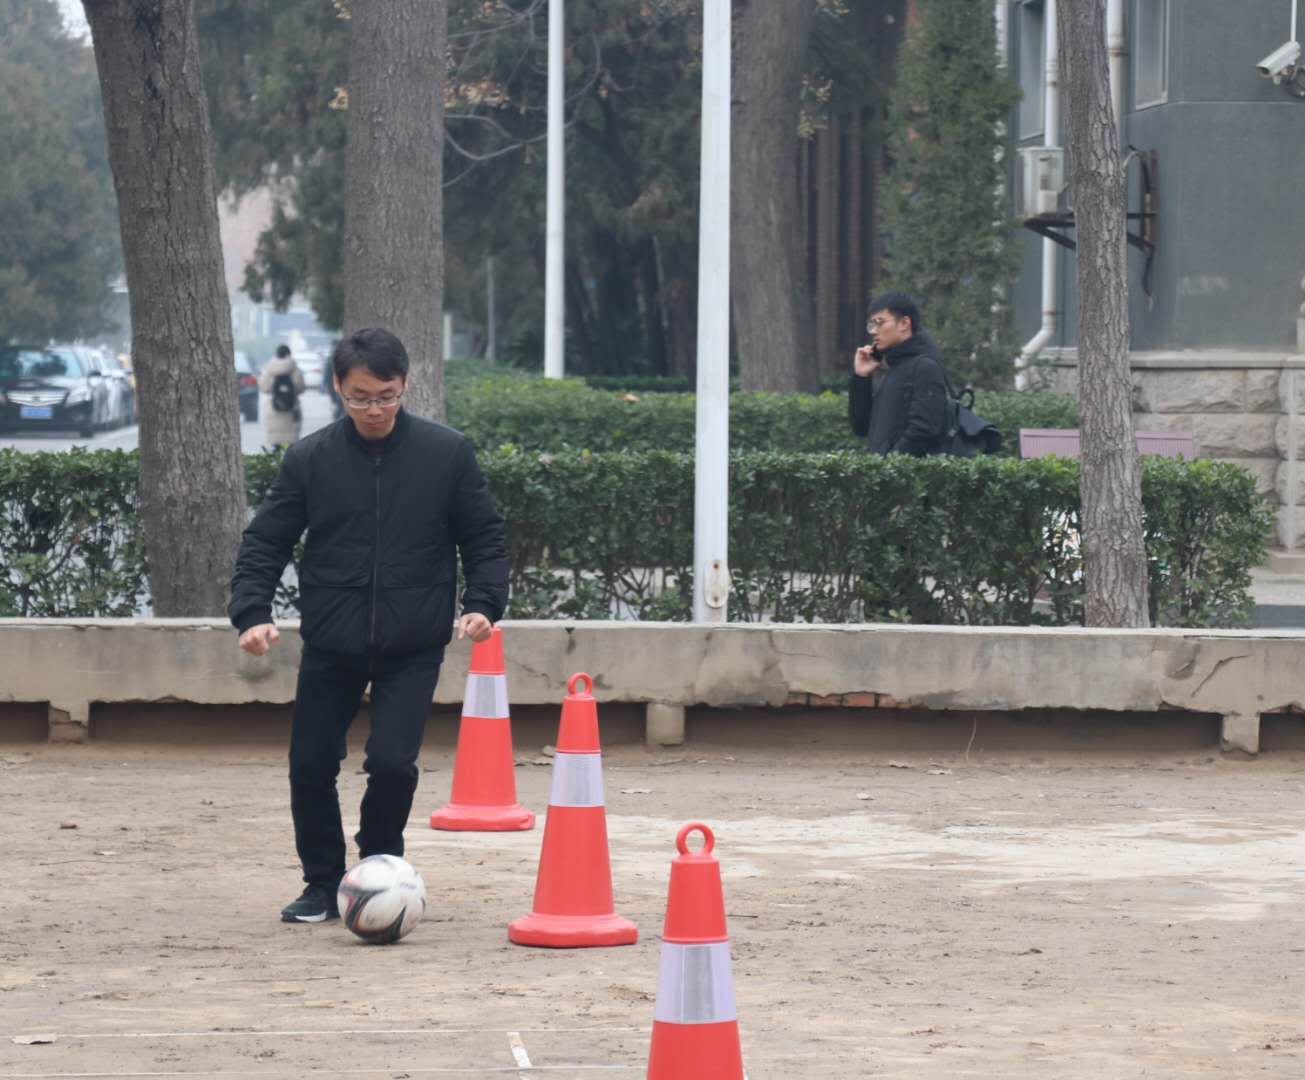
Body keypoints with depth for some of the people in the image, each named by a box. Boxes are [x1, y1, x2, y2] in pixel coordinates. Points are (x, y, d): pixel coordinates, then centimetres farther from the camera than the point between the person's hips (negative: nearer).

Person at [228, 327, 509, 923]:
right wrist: (252, 613, -13)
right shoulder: (309, 459, -3)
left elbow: (485, 537, 3)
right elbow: (265, 542, 1)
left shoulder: (447, 453, -5)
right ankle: (323, 884, 21)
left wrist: (483, 603, -12)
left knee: (392, 762, -14)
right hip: (330, 645, 2)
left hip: (413, 648, -2)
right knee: (311, 766, 3)